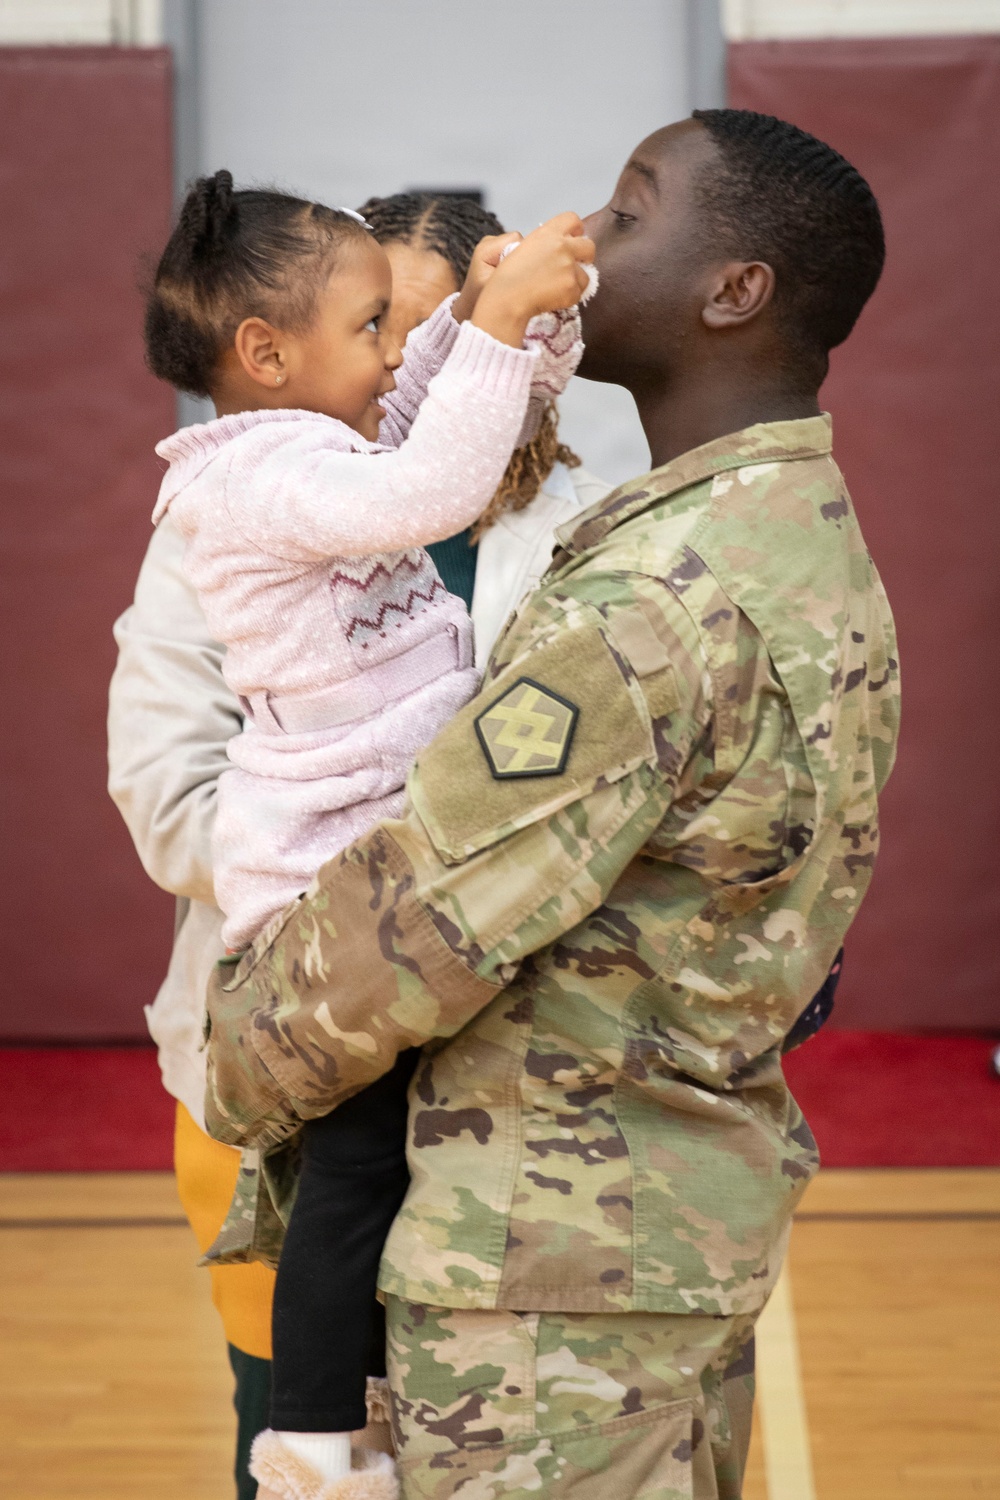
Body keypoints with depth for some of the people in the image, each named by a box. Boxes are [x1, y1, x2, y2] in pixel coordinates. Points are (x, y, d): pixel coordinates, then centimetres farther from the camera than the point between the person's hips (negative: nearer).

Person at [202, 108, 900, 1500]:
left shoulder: (655, 604, -24)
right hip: (705, 1212, 9)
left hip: (554, 1253, -9)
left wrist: (240, 1083, -3)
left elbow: (414, 921, -21)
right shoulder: (819, 554, 8)